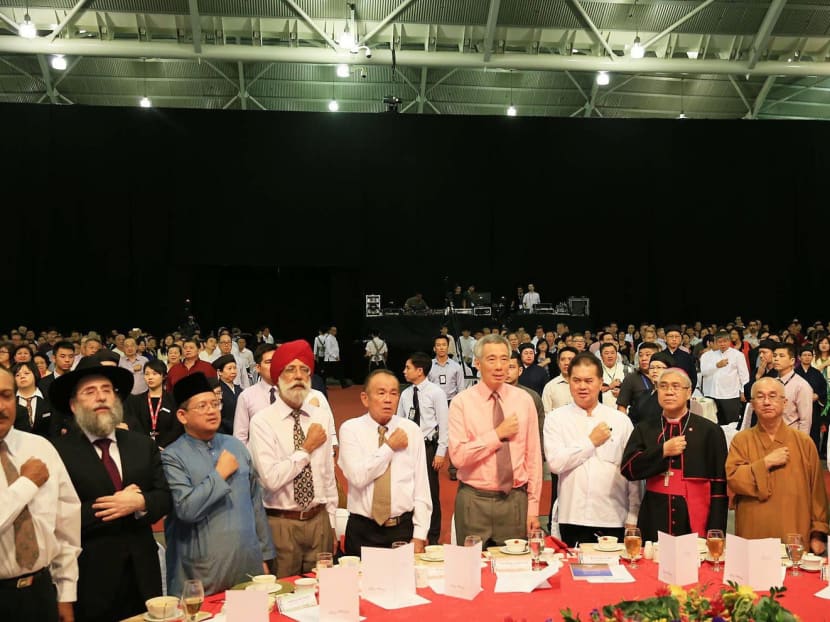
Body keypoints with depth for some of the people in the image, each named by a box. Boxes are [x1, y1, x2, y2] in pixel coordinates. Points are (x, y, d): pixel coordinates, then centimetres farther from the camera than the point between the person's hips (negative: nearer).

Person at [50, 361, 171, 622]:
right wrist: (122, 505, -16)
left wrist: (141, 503, -17)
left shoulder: (143, 445, 8)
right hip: (91, 579, -5)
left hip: (142, 573, 5)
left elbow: (164, 498, 5)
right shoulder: (58, 451, -9)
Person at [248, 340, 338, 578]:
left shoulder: (321, 418, 6)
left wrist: (331, 523, 13)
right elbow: (271, 478, -21)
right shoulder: (262, 422, -10)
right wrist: (307, 448, -12)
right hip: (281, 523, -4)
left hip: (319, 521, 4)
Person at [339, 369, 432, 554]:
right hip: (362, 532, -1)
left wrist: (419, 536, -4)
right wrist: (389, 447, -10)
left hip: (404, 528, 2)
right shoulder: (350, 429, -3)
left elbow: (421, 487, 0)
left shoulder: (412, 430, 2)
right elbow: (358, 477, -17)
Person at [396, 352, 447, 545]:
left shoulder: (436, 393, -8)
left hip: (428, 446, -4)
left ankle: (433, 536, 17)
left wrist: (440, 453, -11)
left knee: (431, 493, 4)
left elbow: (444, 425, -8)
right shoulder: (405, 394, 6)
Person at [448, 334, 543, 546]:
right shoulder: (462, 402, -4)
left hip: (516, 500, 2)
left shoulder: (524, 400, 3)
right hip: (474, 502, -2)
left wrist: (533, 507, 2)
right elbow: (458, 455, -14)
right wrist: (498, 434, -15)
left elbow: (533, 456, 4)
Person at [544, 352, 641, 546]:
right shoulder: (556, 418, 3)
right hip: (572, 519, -1)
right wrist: (591, 441, -5)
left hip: (614, 520, 1)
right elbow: (555, 463, -10)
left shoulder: (621, 420, 7)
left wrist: (633, 518, 4)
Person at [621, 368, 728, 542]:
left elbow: (719, 485, -1)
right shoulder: (644, 430, 9)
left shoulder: (709, 431, 1)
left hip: (695, 524, -2)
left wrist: (714, 533, -6)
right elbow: (628, 469, -2)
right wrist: (663, 451, -12)